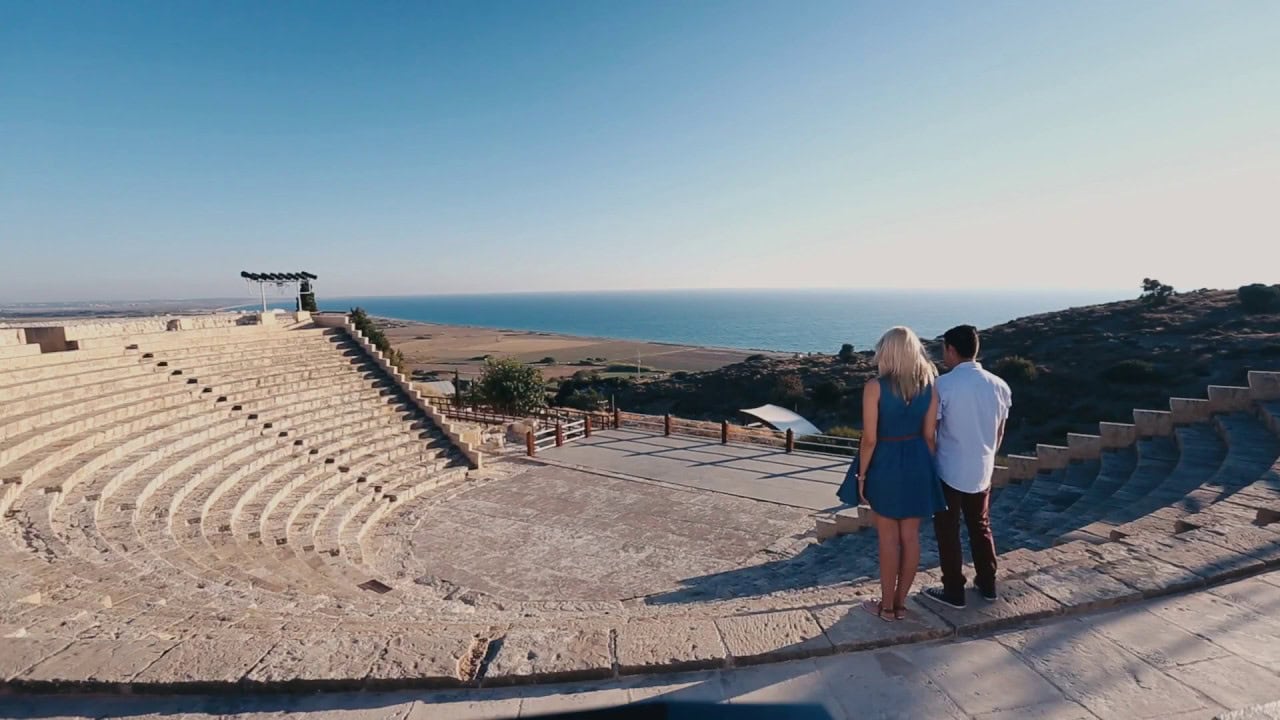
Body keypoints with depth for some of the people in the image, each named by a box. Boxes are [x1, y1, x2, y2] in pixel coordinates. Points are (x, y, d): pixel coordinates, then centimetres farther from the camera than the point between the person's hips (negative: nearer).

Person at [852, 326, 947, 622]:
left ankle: (887, 606, 21)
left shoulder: (875, 387, -15)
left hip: (886, 463, -4)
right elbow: (929, 436, 2)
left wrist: (862, 475, -4)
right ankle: (900, 603, 26)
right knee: (910, 537, 13)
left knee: (889, 538, 8)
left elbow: (870, 439, -14)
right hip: (917, 463, 5)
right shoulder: (929, 386, -1)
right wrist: (926, 468, 15)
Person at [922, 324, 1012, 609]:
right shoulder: (999, 385, 0)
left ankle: (954, 591, 17)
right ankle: (987, 585, 32)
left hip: (948, 471, -5)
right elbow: (1000, 432, 10)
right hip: (982, 471, 6)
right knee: (981, 527, 21)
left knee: (947, 532, 8)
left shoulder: (943, 385, -17)